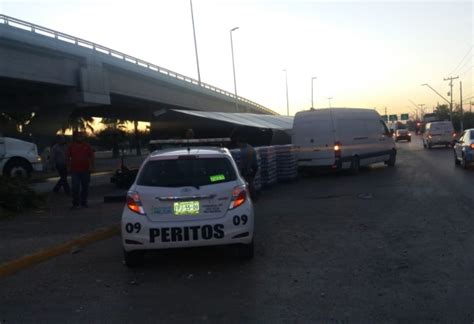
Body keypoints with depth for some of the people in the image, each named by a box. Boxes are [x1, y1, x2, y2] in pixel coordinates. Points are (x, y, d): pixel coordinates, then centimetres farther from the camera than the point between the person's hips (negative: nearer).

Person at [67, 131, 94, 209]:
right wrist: (69, 167, 3)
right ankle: (75, 203, -1)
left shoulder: (87, 146, 6)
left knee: (85, 187, 8)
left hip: (85, 170, 1)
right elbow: (68, 157, 9)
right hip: (75, 170, -1)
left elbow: (91, 157, 6)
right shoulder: (71, 146, 6)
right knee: (75, 187, -6)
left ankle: (83, 202, 19)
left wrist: (91, 166, -2)